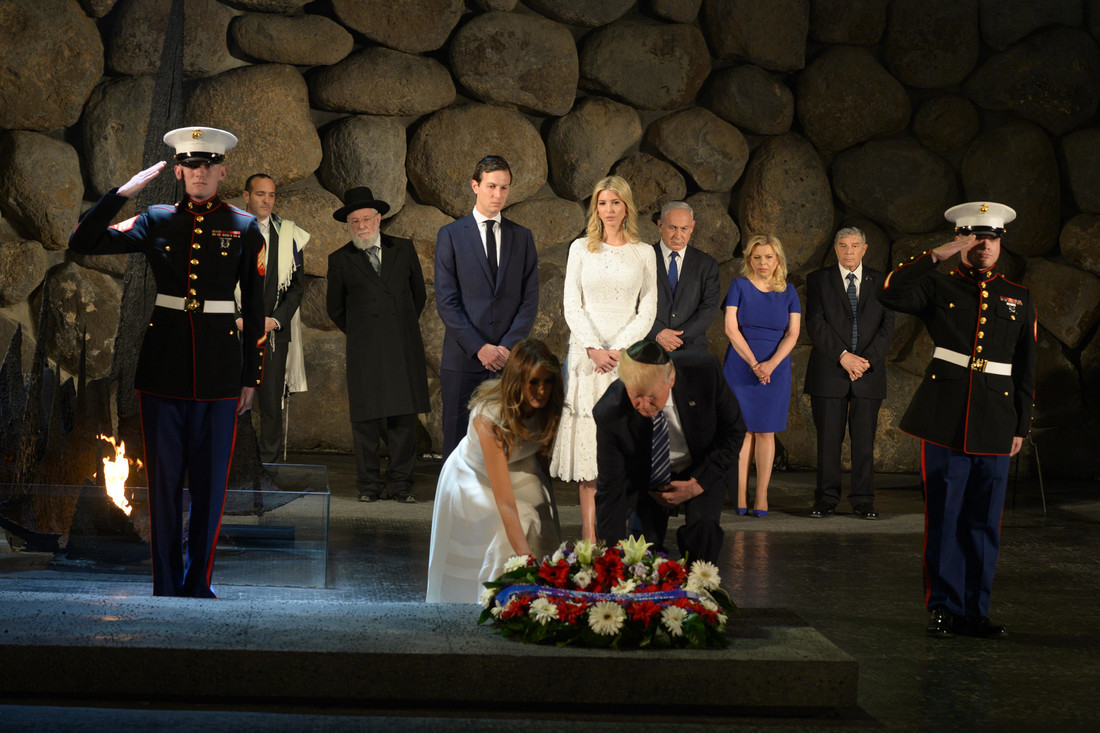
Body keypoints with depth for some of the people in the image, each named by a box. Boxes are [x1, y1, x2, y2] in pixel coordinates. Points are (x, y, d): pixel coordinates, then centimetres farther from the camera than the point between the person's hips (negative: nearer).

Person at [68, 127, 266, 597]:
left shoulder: (244, 228, 4)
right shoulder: (156, 222, 6)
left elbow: (254, 309, 6)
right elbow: (83, 242, 0)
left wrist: (251, 377, 4)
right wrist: (125, 191, -5)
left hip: (219, 367, 0)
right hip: (164, 363, 1)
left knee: (211, 480, 4)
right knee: (164, 476, 4)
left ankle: (198, 583, 16)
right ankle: (166, 585, 12)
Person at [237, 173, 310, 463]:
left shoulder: (289, 235, 9)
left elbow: (297, 285, 8)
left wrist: (275, 320, -5)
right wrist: (236, 319, -8)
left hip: (273, 329, 1)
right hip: (233, 331, -1)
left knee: (272, 404, 0)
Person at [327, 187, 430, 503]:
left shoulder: (403, 249, 10)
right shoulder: (340, 260, 7)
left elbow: (419, 294, 20)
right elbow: (336, 309, 16)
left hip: (403, 347, 1)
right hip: (364, 350, -1)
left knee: (404, 417, 0)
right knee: (365, 418, -2)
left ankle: (401, 483, 7)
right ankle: (370, 484, 6)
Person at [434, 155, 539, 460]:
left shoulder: (522, 237, 12)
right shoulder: (451, 235, 4)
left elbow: (530, 298, 6)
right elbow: (446, 301, -3)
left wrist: (508, 346, -7)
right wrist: (479, 348, -11)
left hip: (509, 357, 2)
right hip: (463, 358, -2)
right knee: (458, 440, 1)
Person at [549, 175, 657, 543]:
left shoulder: (643, 253, 7)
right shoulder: (581, 248, 7)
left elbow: (648, 310, 3)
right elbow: (571, 304, 2)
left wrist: (617, 348, -10)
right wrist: (594, 348, -12)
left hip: (627, 355, 0)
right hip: (587, 354, 0)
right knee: (587, 440, -4)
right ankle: (588, 532, -3)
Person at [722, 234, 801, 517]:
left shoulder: (788, 292, 7)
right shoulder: (739, 286, 1)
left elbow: (792, 334, 1)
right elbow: (731, 328, -6)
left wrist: (772, 363, -14)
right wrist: (753, 363, -12)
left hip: (775, 370, 1)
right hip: (740, 367, -1)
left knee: (766, 432, 1)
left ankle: (761, 497, 3)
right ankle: (741, 497, 0)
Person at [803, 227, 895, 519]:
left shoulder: (879, 281, 12)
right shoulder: (818, 280, 7)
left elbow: (887, 325, 5)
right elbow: (815, 323, -3)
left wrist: (867, 359, -9)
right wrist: (843, 356, -13)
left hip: (869, 372, 1)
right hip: (829, 372, -1)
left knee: (865, 440, 1)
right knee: (828, 439, 0)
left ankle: (864, 501, 7)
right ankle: (826, 499, 7)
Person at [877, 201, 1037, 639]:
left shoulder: (1018, 299, 14)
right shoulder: (939, 287, 6)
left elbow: (1025, 369, 15)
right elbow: (890, 293, -14)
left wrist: (1021, 427, 11)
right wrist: (940, 254, -13)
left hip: (995, 426, 2)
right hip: (945, 421, -2)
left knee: (984, 521, 5)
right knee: (943, 518, 0)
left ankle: (975, 611, 13)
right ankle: (943, 609, 9)